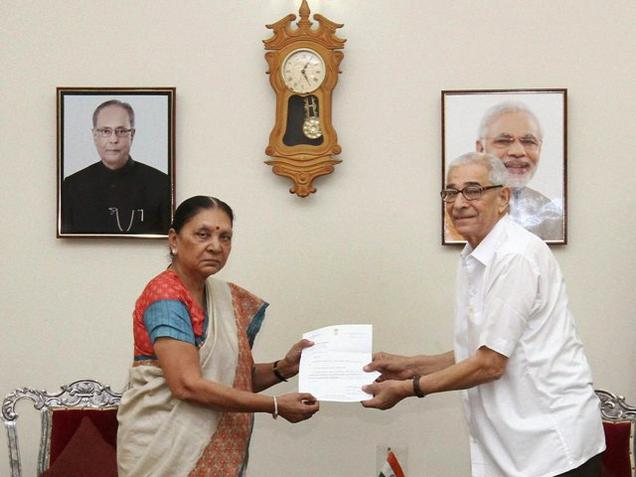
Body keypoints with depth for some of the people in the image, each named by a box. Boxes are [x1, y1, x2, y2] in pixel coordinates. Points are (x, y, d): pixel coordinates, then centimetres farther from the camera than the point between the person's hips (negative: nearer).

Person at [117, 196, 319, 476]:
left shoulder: (227, 298, 6)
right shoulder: (165, 296, -16)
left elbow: (238, 378, 10)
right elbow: (188, 385, -24)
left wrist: (284, 368, -8)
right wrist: (276, 406, -21)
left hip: (214, 451, 7)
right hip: (164, 450, -7)